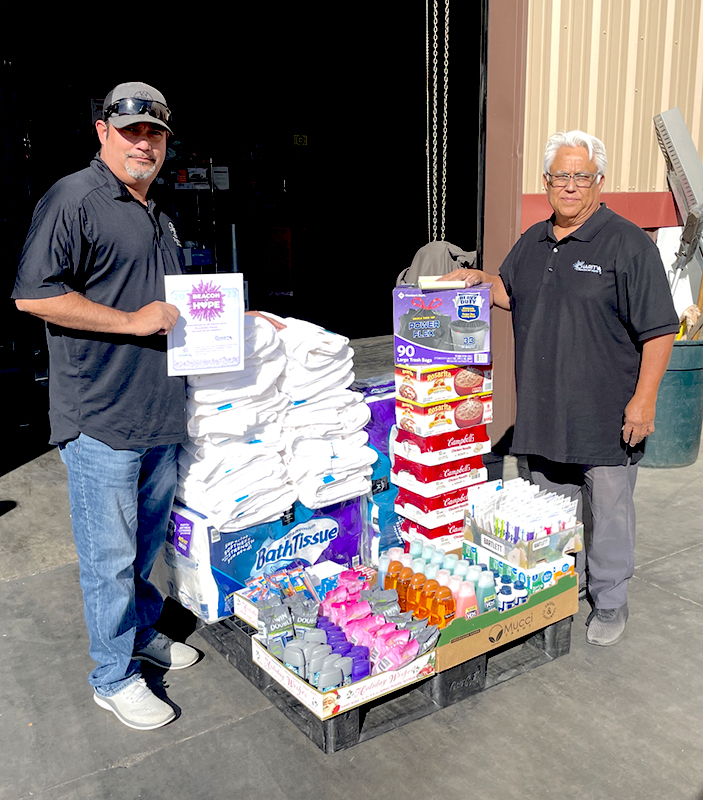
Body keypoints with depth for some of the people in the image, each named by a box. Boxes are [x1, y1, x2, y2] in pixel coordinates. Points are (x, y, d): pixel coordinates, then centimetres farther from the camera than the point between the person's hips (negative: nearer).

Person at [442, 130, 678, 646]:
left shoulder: (628, 243, -10)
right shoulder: (534, 241, 11)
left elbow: (659, 330, -12)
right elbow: (510, 293, 27)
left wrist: (644, 398, -17)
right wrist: (479, 280, 7)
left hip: (607, 416, -6)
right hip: (544, 409, 6)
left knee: (610, 510, 5)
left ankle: (610, 602, 24)